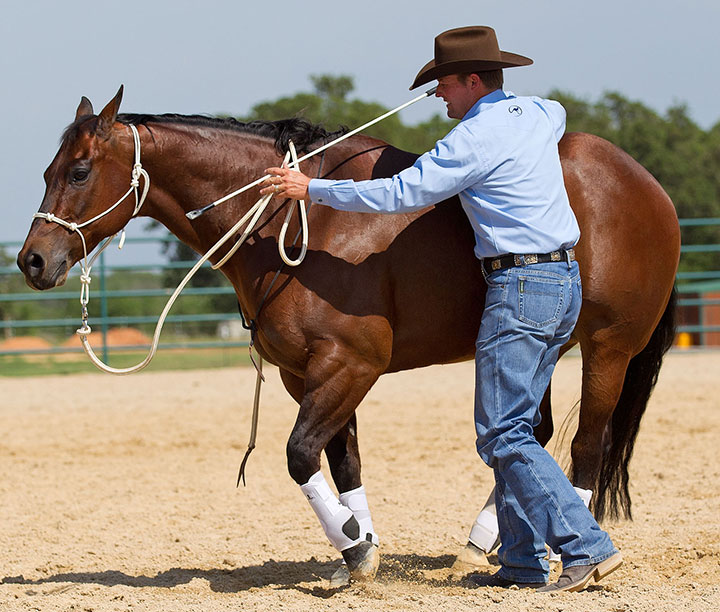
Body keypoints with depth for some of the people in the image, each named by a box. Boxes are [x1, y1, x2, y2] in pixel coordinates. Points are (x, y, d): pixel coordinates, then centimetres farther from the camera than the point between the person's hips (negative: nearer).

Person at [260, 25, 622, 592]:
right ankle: (523, 562, 13)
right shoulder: (539, 114, 13)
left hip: (519, 286, -9)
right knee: (514, 430, 13)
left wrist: (311, 188, -8)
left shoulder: (475, 137, -13)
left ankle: (587, 547, -15)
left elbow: (400, 194, -15)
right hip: (565, 278, 9)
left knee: (502, 435, -8)